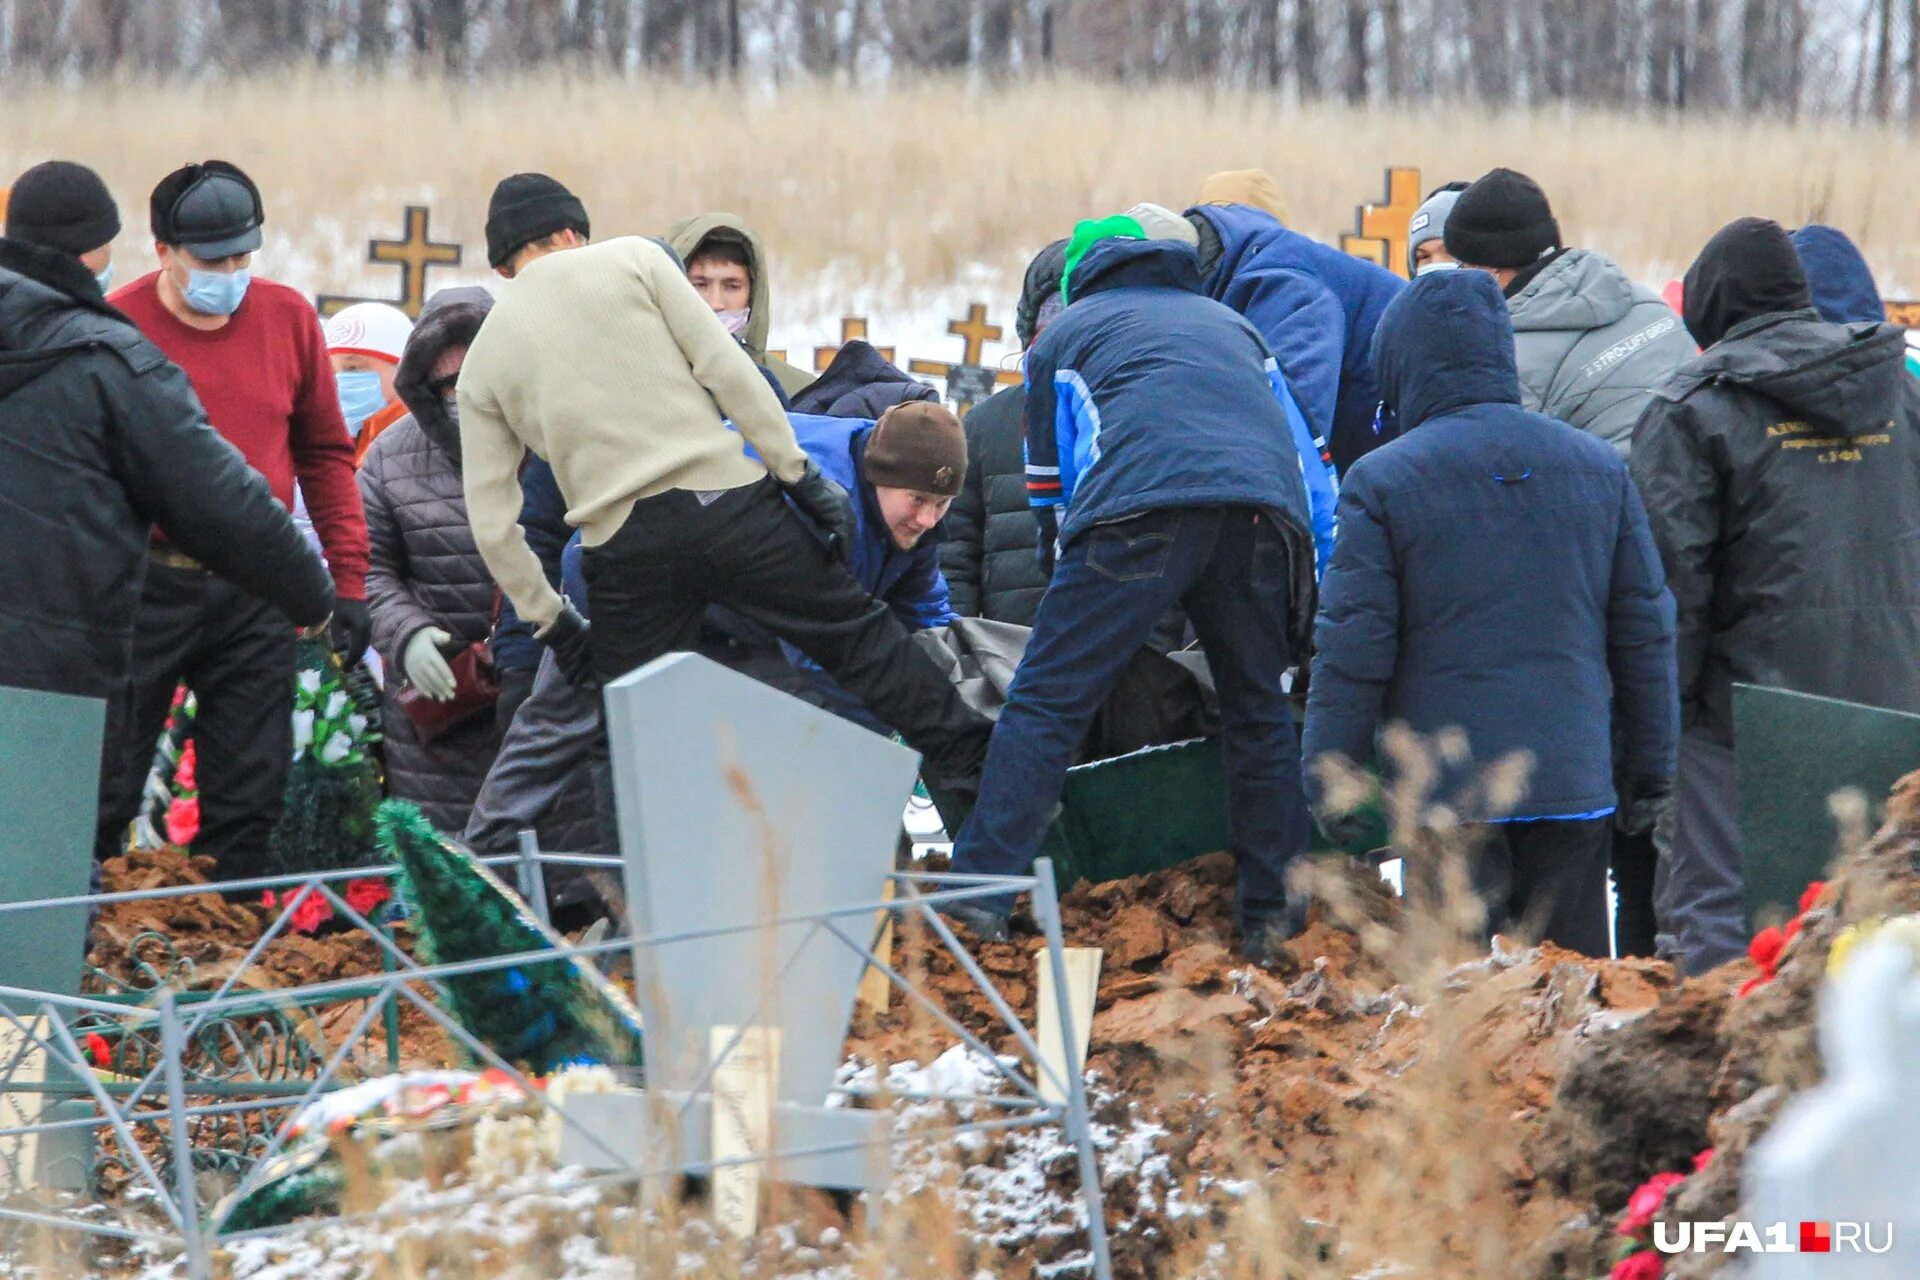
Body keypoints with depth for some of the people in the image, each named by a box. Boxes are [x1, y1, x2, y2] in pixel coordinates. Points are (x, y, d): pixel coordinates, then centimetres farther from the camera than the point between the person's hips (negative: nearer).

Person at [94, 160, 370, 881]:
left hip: (256, 591, 3)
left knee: (250, 795, 5)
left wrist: (348, 579, 9)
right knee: (104, 794, 1)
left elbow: (325, 455, 14)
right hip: (144, 585, -3)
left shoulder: (288, 319, 5)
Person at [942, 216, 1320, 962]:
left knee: (1046, 701, -4)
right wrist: (1310, 591, 45)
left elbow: (1049, 483, 32)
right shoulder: (1231, 324, 39)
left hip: (1142, 507, -4)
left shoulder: (1065, 333, 30)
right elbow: (1302, 447, 39)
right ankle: (1274, 915, 15)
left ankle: (980, 894, -12)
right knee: (1258, 709, 17)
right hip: (1263, 509, 4)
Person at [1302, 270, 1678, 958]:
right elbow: (1646, 630, 11)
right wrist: (1650, 771, 18)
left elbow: (1352, 649, -7)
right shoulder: (1599, 468, 8)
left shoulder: (1381, 481, -6)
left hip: (1447, 791, -4)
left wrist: (1327, 774, 3)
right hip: (1575, 784, 4)